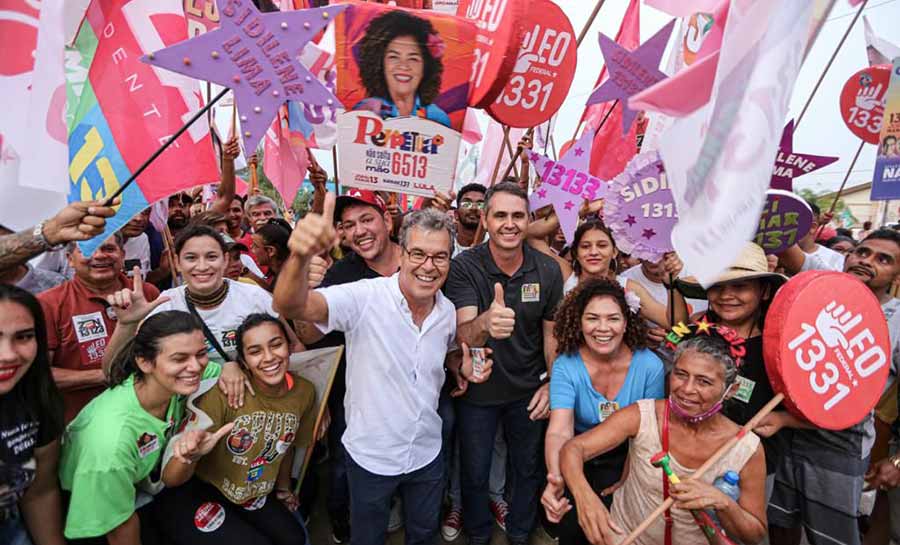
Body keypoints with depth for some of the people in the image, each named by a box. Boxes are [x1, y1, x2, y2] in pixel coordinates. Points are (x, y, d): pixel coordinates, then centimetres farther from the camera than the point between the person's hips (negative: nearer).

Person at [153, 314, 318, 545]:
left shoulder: (304, 392, -13)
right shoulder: (223, 391, -28)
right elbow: (170, 479, -27)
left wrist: (283, 487, 22)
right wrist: (189, 456, -49)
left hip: (253, 495, 5)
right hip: (192, 494, -5)